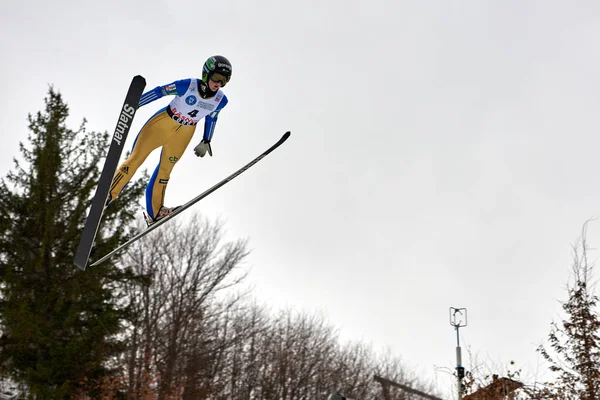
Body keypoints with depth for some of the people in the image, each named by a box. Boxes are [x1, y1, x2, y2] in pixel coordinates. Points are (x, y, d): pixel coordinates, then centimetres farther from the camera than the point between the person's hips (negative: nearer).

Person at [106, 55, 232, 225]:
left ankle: (154, 212, 22)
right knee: (136, 158, -1)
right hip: (163, 122, -3)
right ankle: (109, 194, 11)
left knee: (165, 169, 11)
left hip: (184, 133, 3)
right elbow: (160, 92, -16)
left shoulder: (221, 100, -13)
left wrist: (205, 141, 14)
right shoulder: (187, 85, -27)